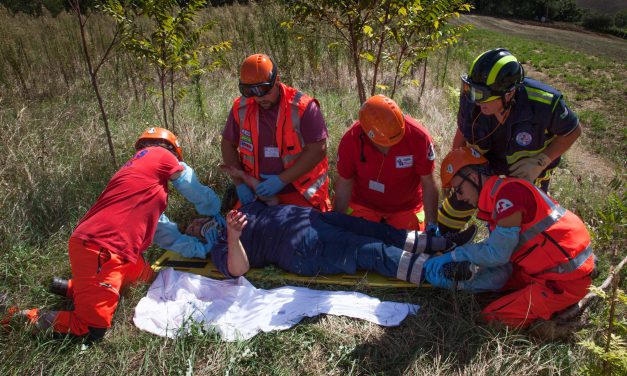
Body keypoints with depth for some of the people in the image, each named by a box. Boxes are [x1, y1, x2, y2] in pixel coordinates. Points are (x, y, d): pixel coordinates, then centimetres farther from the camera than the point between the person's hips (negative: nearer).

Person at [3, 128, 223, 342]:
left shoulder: (135, 168, 21)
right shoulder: (160, 155, -3)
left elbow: (160, 227, 20)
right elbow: (195, 191, 7)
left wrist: (197, 249, 19)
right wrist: (216, 214, 25)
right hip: (99, 251, -10)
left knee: (144, 276, 25)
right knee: (93, 331, -1)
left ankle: (74, 287, 23)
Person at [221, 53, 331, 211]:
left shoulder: (302, 107, -16)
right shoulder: (241, 108, -4)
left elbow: (318, 150, -17)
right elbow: (228, 145, 8)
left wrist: (282, 180, -20)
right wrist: (239, 183, -3)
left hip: (299, 194, -3)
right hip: (257, 191, 3)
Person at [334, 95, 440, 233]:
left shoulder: (418, 136, -28)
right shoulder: (350, 140, -26)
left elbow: (428, 184, -17)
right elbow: (344, 185, -12)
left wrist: (432, 225, -15)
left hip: (405, 208, 0)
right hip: (363, 206, 0)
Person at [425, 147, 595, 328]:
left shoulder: (508, 191, -20)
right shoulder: (495, 198, 9)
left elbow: (497, 254, -19)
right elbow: (500, 267, 5)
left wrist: (455, 255, -6)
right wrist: (457, 282, -3)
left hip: (566, 281, -9)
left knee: (493, 317, -7)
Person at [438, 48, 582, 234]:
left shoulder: (544, 103, -36)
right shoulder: (472, 98, -29)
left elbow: (573, 131, -16)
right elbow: (463, 133, -9)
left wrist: (540, 162, -26)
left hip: (527, 174, -1)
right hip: (485, 164, 2)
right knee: (459, 202, 9)